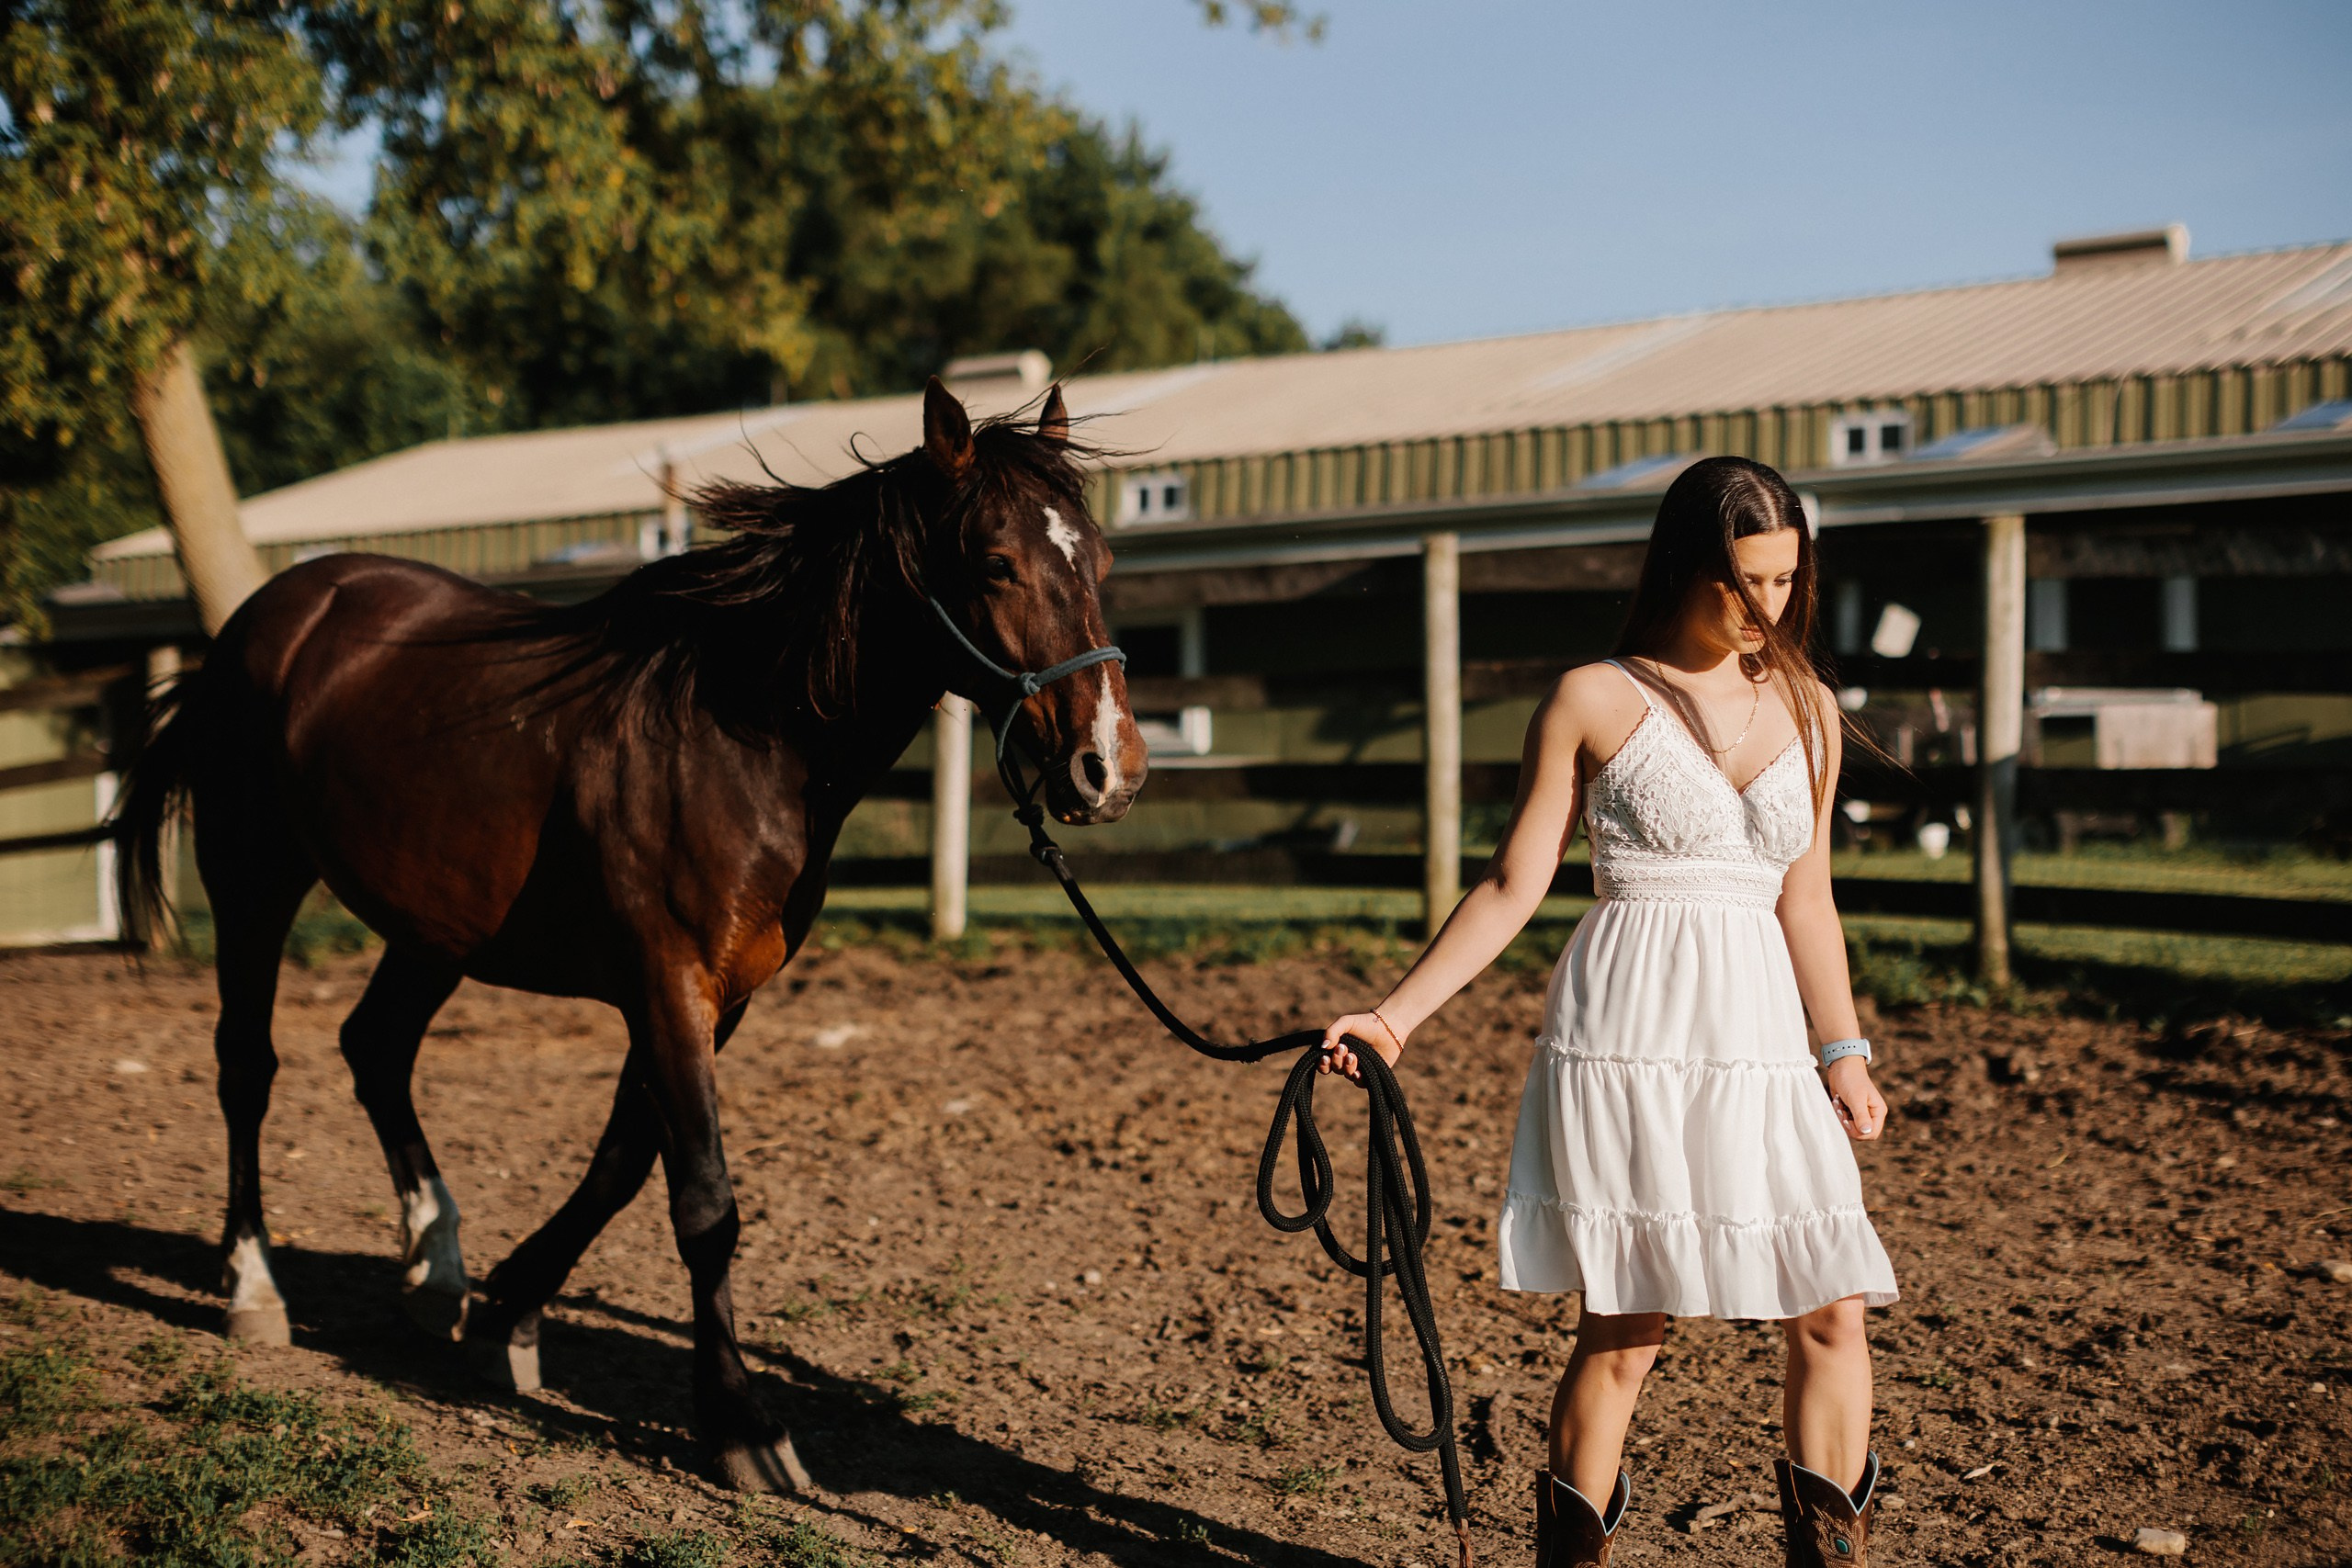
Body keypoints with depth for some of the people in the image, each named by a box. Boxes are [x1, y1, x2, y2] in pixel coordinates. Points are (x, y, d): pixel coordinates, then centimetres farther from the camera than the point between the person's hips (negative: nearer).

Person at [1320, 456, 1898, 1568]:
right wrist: (1395, 1016, -6)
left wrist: (1845, 1055, 17)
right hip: (1628, 1034, -4)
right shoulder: (1593, 701, -1)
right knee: (1624, 1327, -1)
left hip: (1758, 1044, 5)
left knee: (1833, 1312, 2)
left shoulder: (1808, 710, 12)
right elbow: (1512, 886, 0)